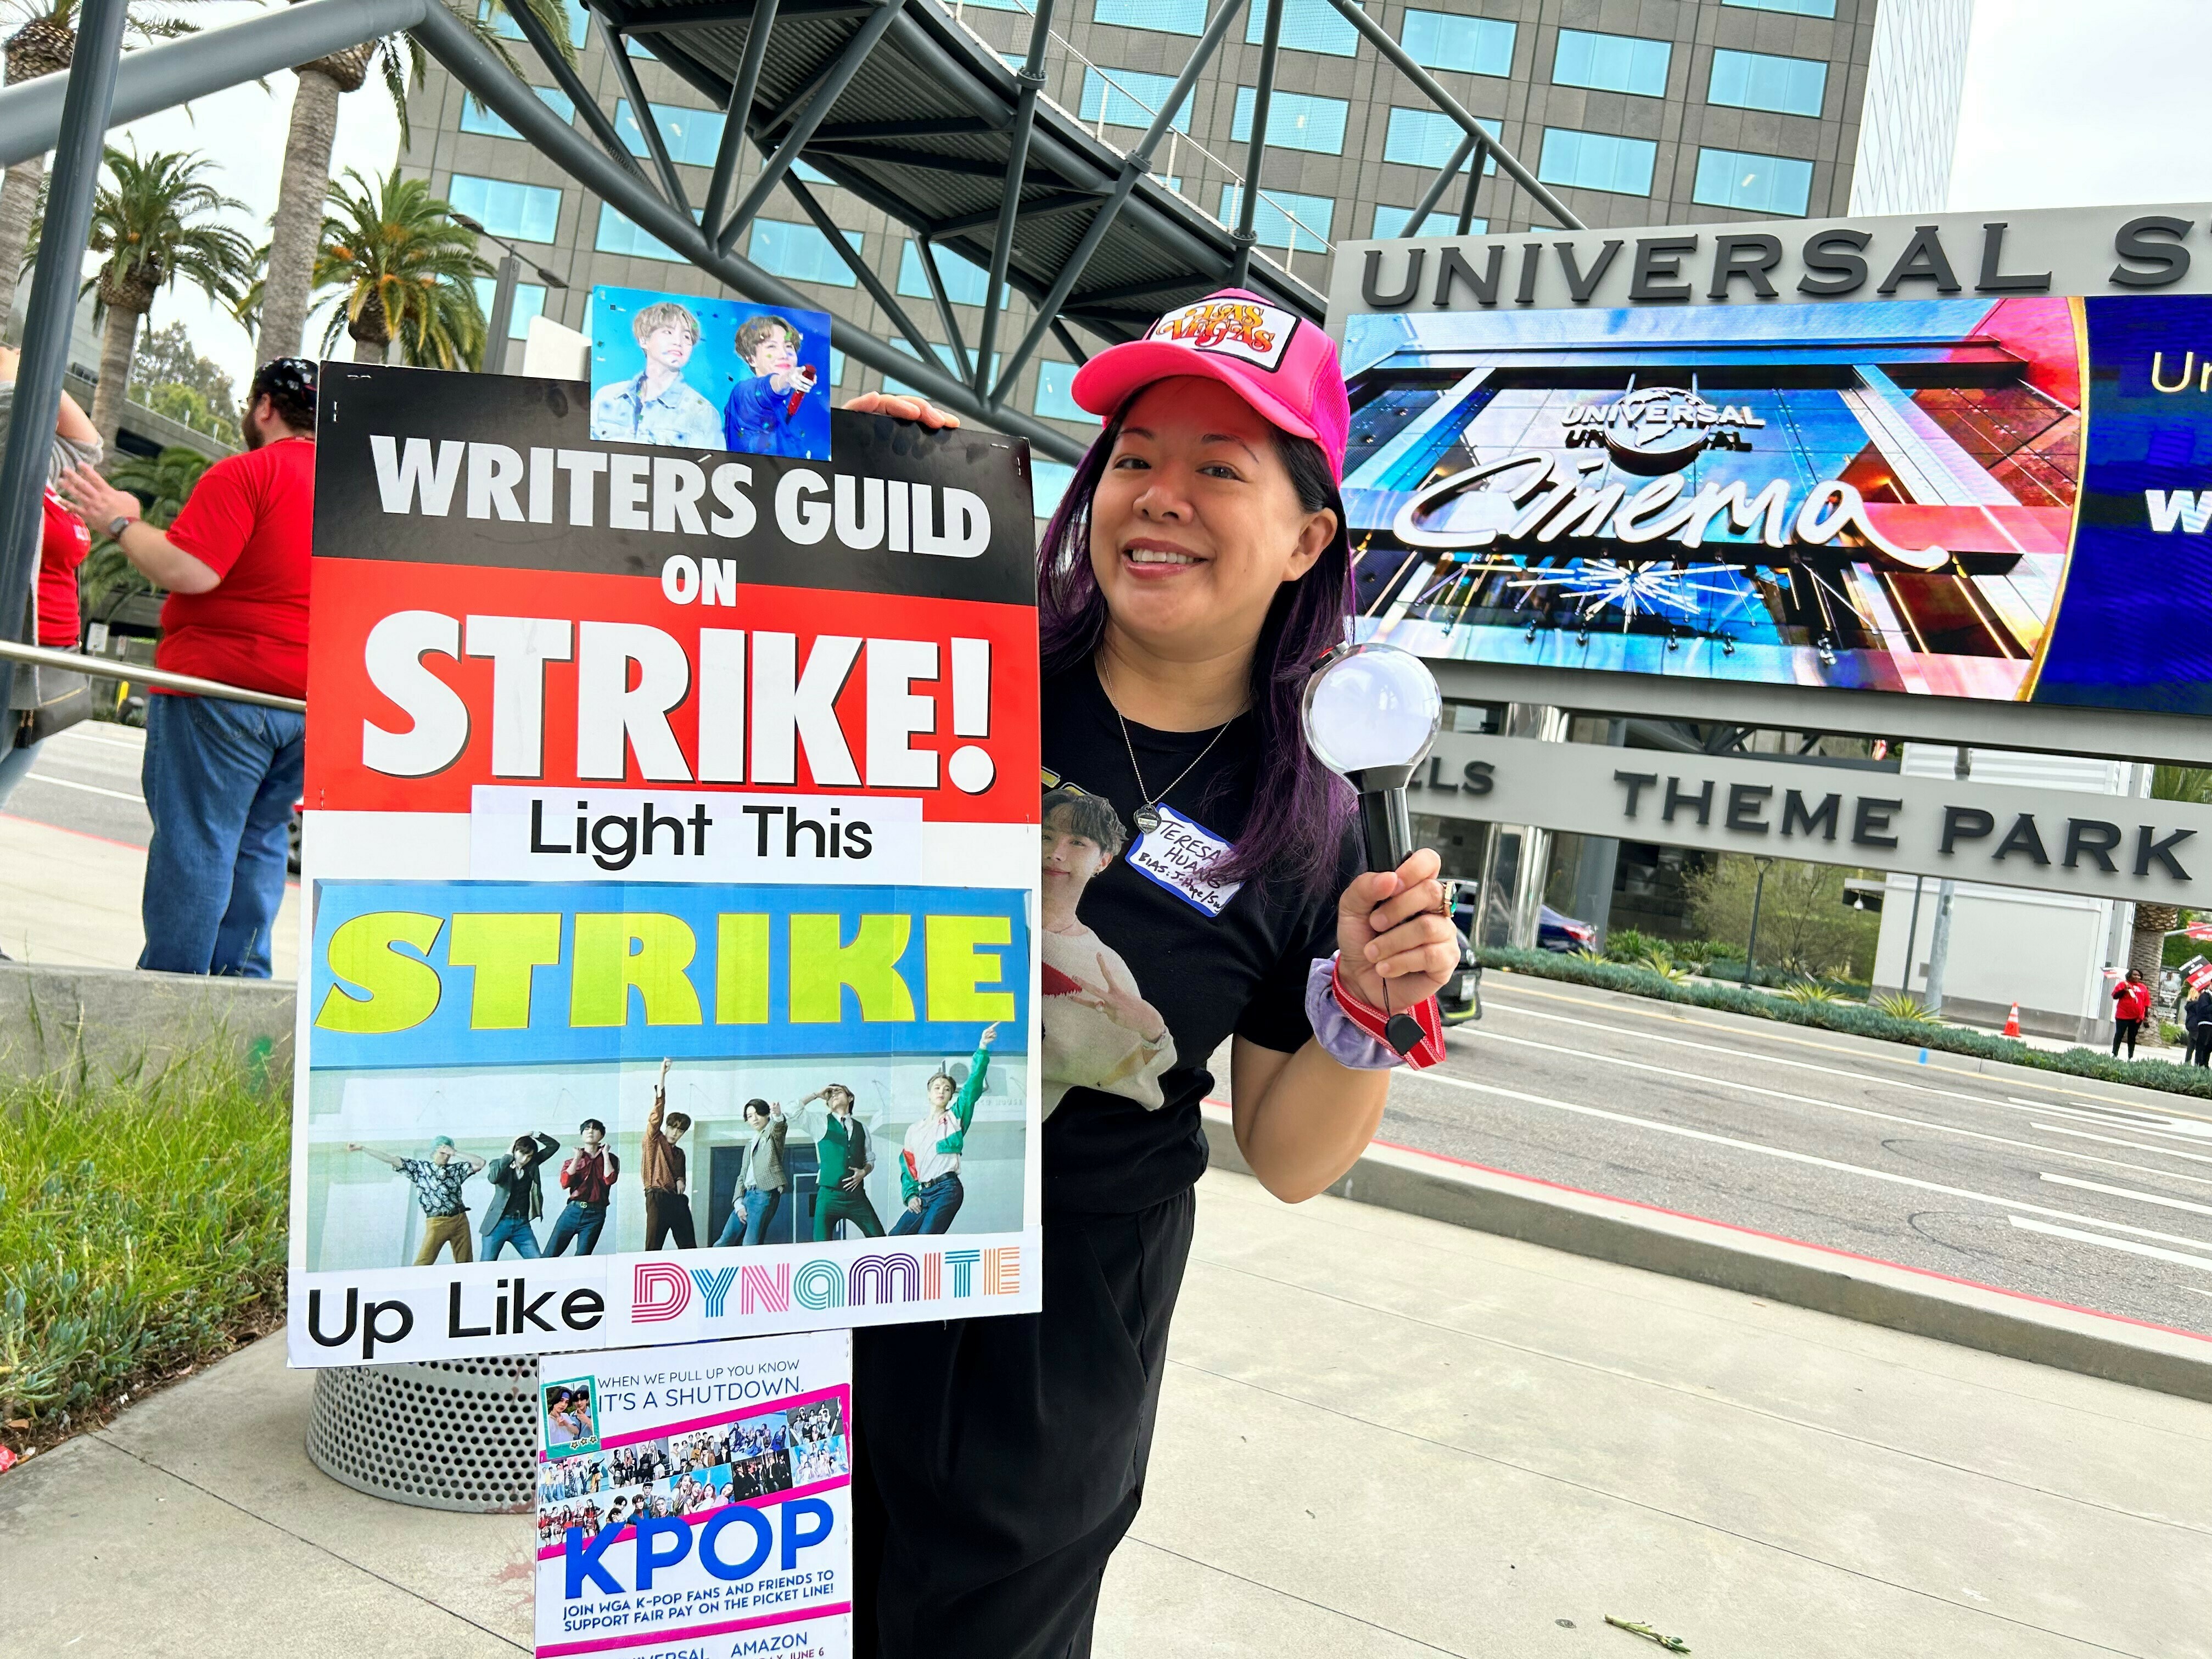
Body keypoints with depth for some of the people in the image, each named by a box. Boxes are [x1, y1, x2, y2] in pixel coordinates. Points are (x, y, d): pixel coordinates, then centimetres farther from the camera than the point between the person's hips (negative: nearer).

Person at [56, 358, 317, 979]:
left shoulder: (246, 473, -11)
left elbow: (189, 571, -18)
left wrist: (121, 523, -4)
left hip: (221, 685, -7)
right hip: (310, 699, 7)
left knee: (193, 841, -1)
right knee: (259, 842, 12)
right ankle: (240, 981, 14)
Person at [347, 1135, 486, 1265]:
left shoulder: (456, 1169, 12)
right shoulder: (419, 1167, 7)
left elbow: (480, 1163, 4)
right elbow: (392, 1160, 4)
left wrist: (455, 1153, 1)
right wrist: (362, 1148, 1)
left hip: (460, 1220, 3)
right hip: (437, 1222, -3)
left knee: (465, 1264, 2)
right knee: (423, 1263, -10)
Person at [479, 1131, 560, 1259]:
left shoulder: (533, 1164, 8)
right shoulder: (499, 1164, 0)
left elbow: (554, 1145, 6)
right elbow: (493, 1178, -22)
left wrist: (535, 1136, -4)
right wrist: (508, 1156, -14)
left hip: (522, 1225, 2)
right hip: (499, 1223, -2)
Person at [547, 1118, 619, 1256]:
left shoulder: (610, 1159, 11)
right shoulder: (573, 1160, 15)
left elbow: (610, 1180, -8)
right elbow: (565, 1183, -3)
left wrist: (605, 1154, -2)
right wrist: (577, 1158, -2)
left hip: (595, 1214, -2)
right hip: (573, 1210, 2)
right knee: (550, 1255, -3)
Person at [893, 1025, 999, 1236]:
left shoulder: (955, 1117, 10)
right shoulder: (915, 1128, 21)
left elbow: (973, 1086, -1)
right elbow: (907, 1164, 19)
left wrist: (982, 1049, -10)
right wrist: (910, 1195, 2)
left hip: (947, 1189, -5)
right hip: (922, 1194, 5)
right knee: (895, 1239, -5)